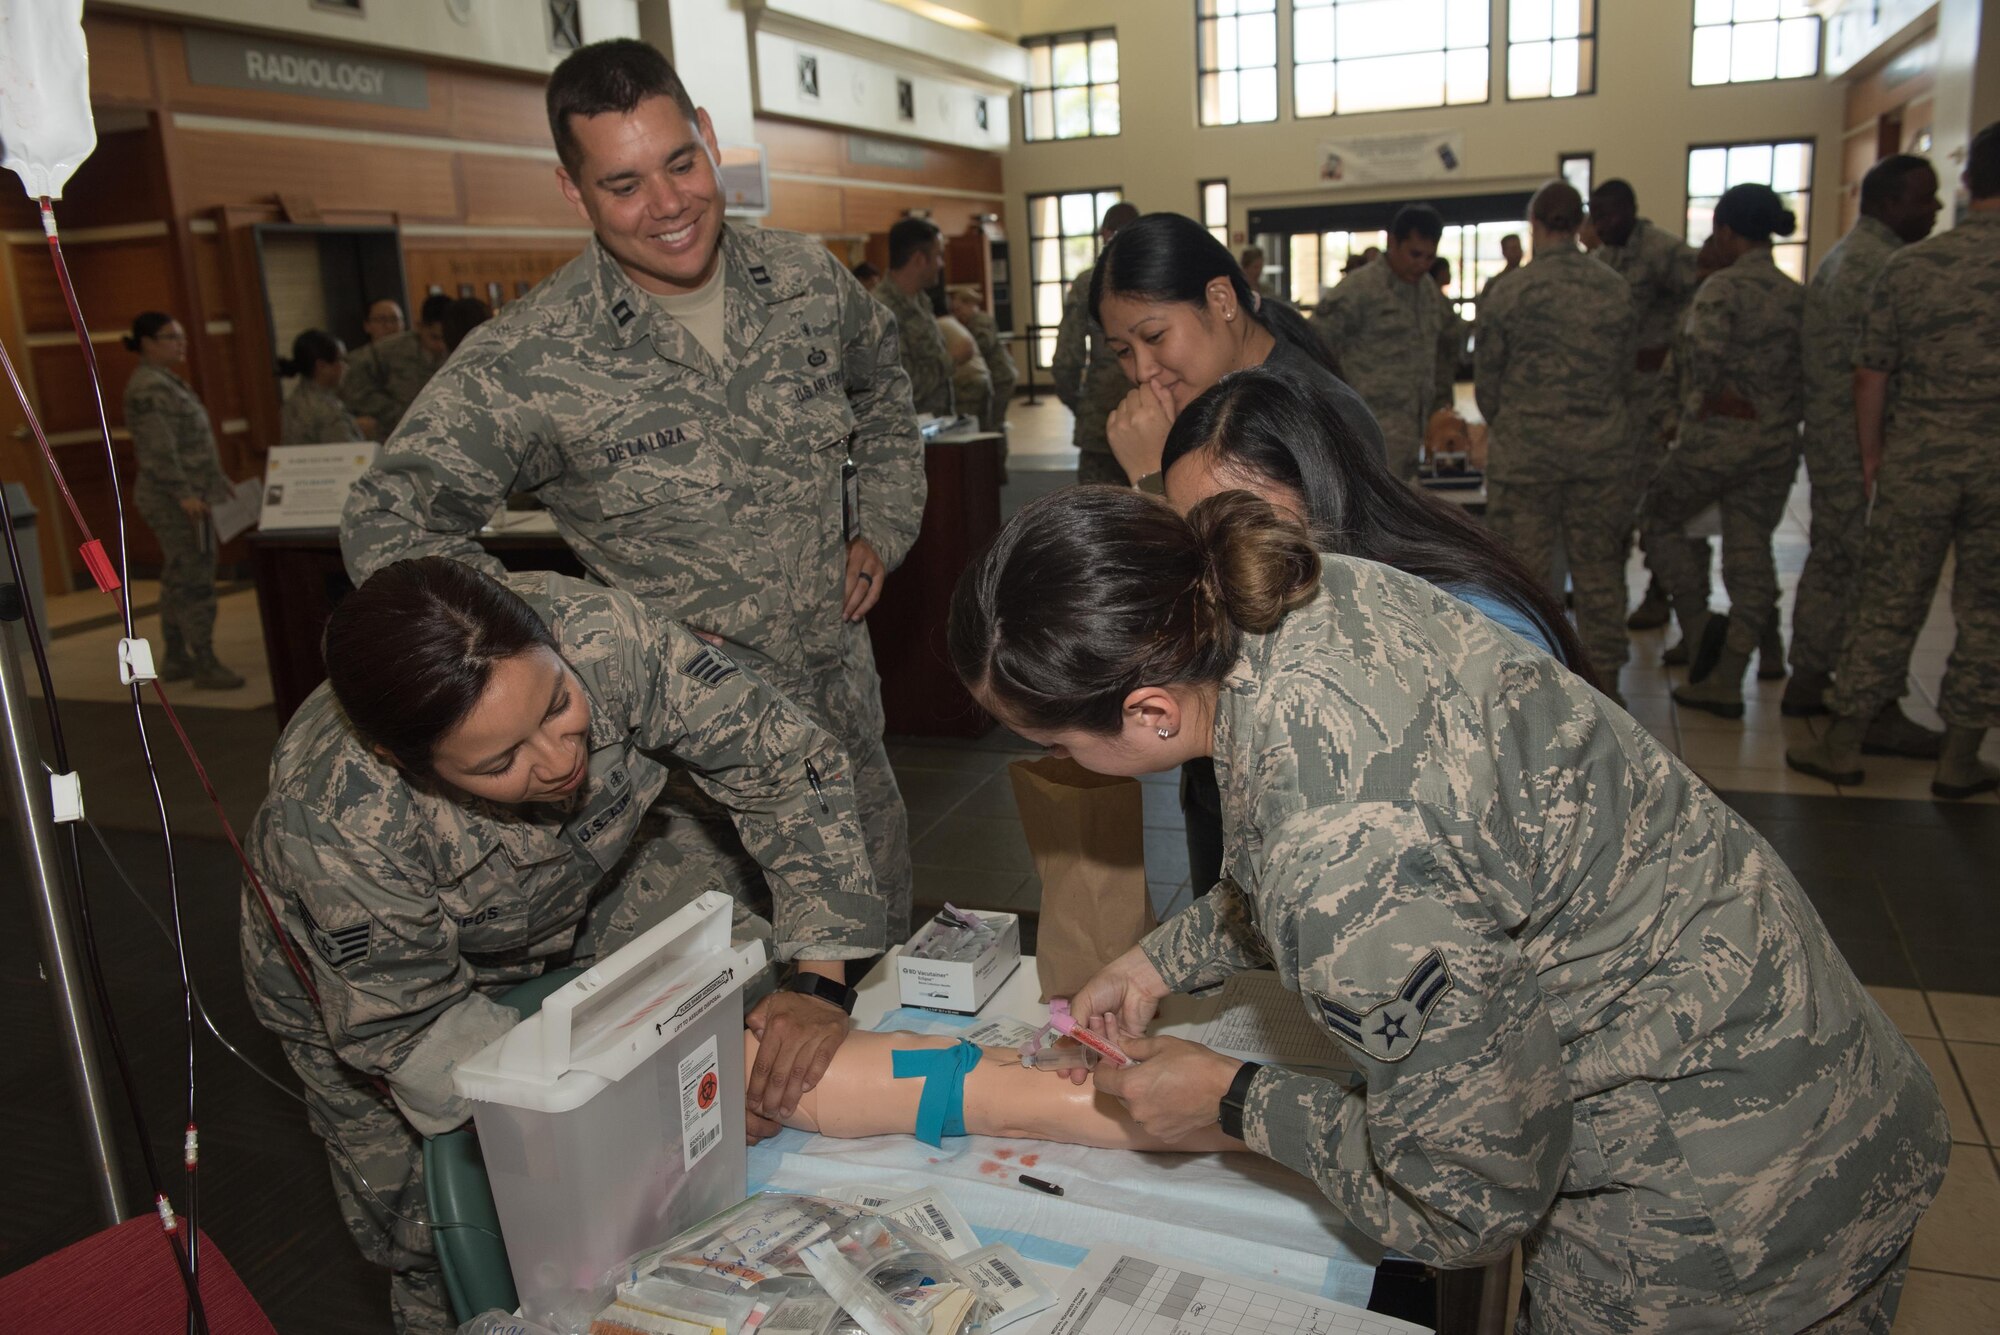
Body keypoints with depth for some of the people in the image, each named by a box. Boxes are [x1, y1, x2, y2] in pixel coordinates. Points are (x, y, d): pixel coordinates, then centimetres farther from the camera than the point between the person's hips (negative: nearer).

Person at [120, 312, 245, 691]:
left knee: (179, 578, 14)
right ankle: (204, 665, -6)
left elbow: (193, 443, 22)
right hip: (175, 500, -10)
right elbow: (159, 450, -21)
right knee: (195, 578, -9)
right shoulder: (149, 388, -14)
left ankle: (176, 659, 22)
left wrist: (220, 482, 23)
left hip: (189, 496, 10)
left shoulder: (167, 382, 18)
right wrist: (184, 494, -25)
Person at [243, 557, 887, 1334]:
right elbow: (404, 1024, -26)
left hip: (590, 891, 3)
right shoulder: (336, 822, -39)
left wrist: (818, 980, -37)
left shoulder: (597, 634, -37)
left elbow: (782, 759, -29)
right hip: (367, 972, -2)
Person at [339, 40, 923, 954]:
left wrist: (884, 527, 7)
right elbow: (387, 524, -13)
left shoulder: (810, 283, -3)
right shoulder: (528, 362, -17)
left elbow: (883, 390, 19)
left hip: (845, 725, 5)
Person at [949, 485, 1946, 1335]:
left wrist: (1232, 1101, -9)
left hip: (1731, 1207, -8)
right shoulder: (1318, 596, -13)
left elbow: (1469, 1207, -19)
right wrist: (1164, 959, 8)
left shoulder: (1346, 879, -37)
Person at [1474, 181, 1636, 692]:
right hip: (1602, 448, 3)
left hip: (1525, 449, -3)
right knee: (1599, 568, 10)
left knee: (1524, 571, 6)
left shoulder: (1509, 290, -7)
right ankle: (1604, 679, 18)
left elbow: (1486, 375, -1)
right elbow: (1623, 368, 10)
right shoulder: (1616, 290, 3)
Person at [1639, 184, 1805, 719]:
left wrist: (1725, 402, -8)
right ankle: (1726, 682, 13)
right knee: (1750, 555, 8)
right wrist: (1777, 406, 13)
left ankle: (1700, 625, 4)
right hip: (1778, 444, 6)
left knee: (1659, 520, 17)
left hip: (1717, 437, -6)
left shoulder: (1722, 289, -12)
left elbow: (1704, 359, -23)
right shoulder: (1798, 296, 7)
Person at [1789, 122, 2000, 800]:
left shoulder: (1909, 265, -4)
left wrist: (1871, 452, 12)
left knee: (1889, 604, 8)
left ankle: (1842, 743, 13)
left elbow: (1871, 374, 0)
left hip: (1918, 460, 1)